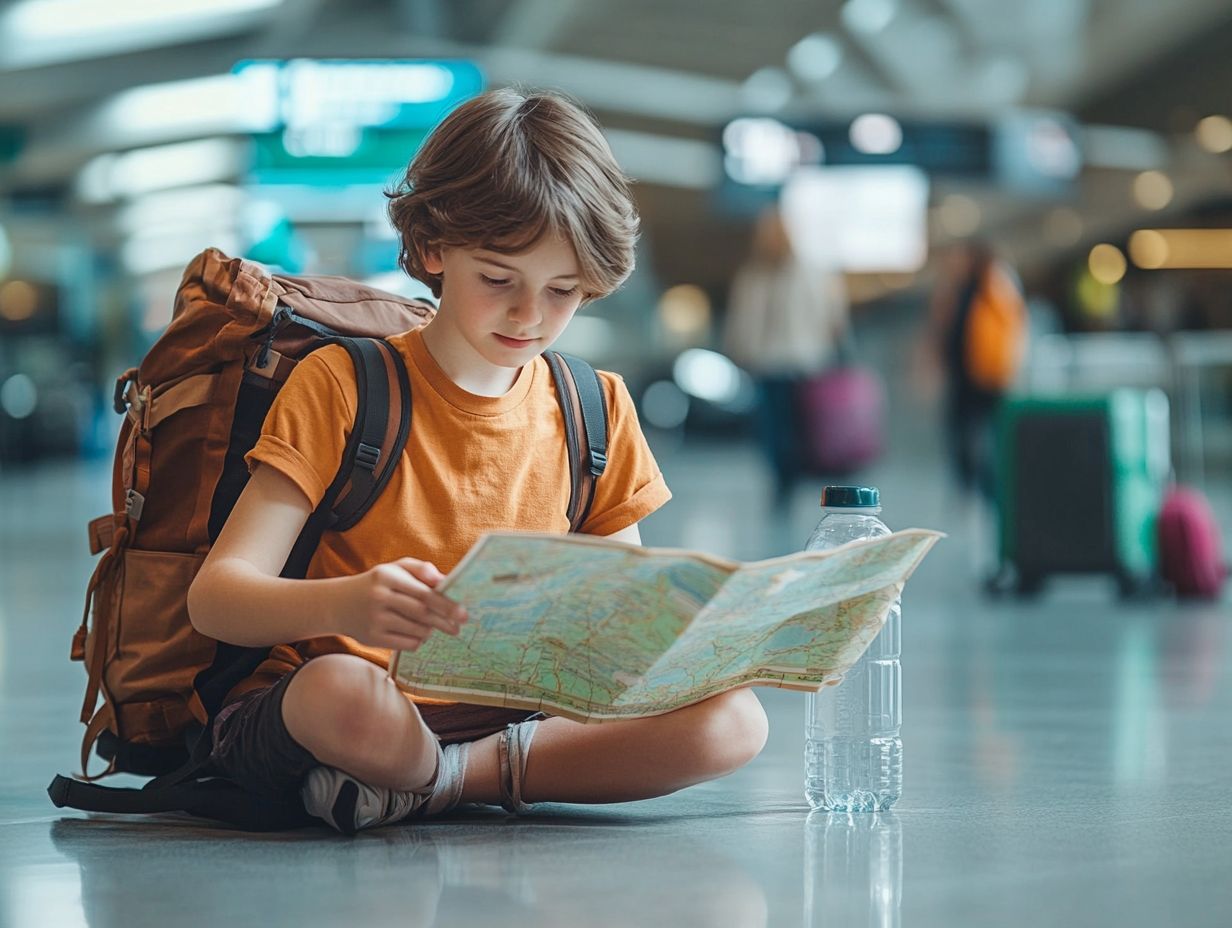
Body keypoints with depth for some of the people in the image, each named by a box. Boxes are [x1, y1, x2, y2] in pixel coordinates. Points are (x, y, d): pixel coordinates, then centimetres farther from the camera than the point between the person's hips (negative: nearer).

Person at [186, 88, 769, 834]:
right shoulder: (341, 387, -4)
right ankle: (507, 771, -10)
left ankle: (444, 779, -18)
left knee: (732, 721, -20)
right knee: (341, 690, -40)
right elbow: (215, 595, -13)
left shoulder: (598, 411, 10)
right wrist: (343, 604, -36)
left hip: (514, 710, 4)